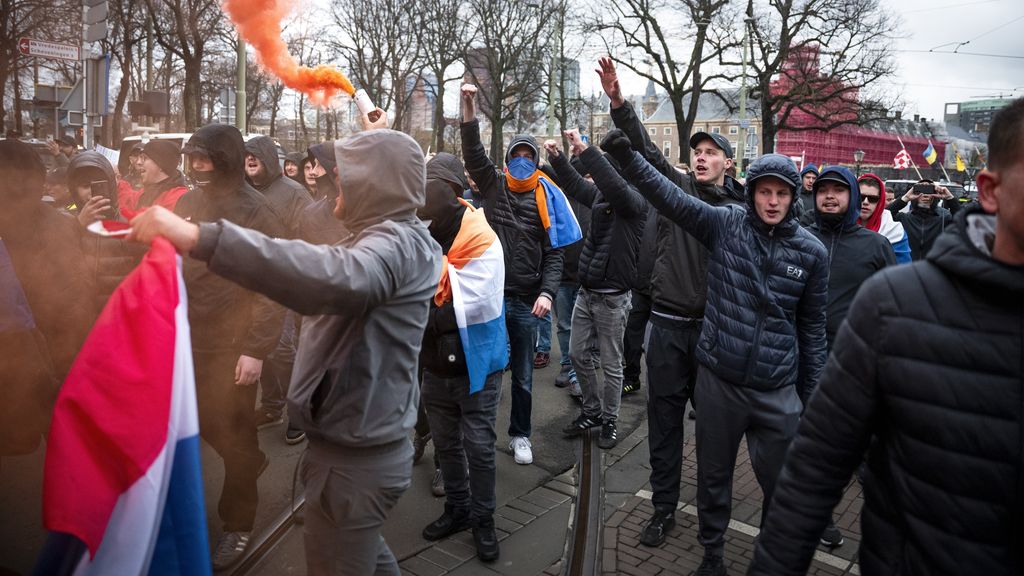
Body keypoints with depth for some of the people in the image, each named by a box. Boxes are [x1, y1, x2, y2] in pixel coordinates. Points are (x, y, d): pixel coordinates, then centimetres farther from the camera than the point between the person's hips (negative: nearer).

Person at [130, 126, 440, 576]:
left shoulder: (396, 242, -22)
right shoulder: (394, 238, 12)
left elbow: (336, 278, -44)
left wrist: (199, 238, -49)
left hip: (355, 458, -10)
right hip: (363, 445, 10)